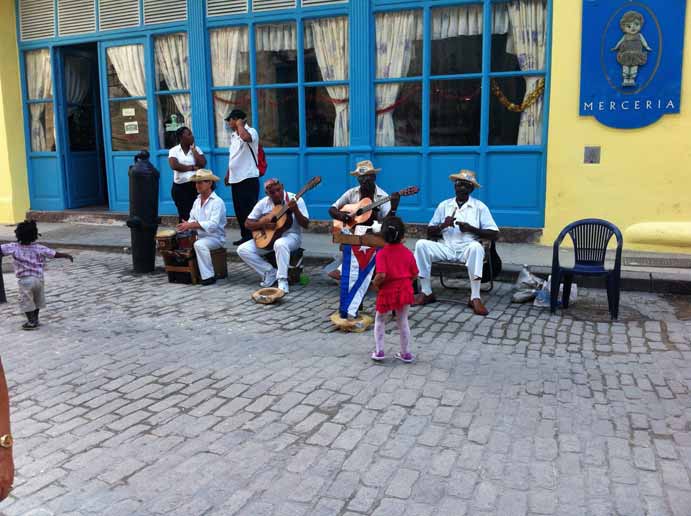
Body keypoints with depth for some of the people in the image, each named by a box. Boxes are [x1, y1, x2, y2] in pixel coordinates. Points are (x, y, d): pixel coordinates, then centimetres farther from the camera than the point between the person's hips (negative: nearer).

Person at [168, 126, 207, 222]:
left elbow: (202, 164, -6)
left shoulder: (196, 149, 8)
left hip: (196, 185, 1)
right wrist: (192, 167, -10)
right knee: (184, 214, 4)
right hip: (180, 187, -1)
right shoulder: (174, 150, 2)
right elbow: (174, 165, -15)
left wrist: (193, 149, -4)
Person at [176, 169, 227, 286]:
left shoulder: (217, 202, -13)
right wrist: (187, 226, -13)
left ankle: (208, 276, -27)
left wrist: (191, 225, -29)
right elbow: (192, 219, 11)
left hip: (215, 237, -8)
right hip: (200, 236, 8)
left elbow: (213, 224, -25)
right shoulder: (197, 201, 13)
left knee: (199, 245, -33)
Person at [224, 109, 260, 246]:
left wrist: (240, 124, -19)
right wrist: (227, 174, 23)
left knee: (249, 211, -6)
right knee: (239, 210, 12)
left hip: (248, 179, -9)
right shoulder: (233, 135, 16)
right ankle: (245, 236, 21)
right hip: (235, 179, 9)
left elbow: (246, 137, -36)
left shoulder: (251, 132, -10)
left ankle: (253, 238, 1)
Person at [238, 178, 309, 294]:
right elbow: (247, 223, 3)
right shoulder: (263, 203, 0)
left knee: (280, 244, -41)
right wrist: (263, 225, -16)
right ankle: (270, 272, -6)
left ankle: (282, 280, -31)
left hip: (290, 235, -5)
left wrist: (295, 210, -31)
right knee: (242, 250, -13)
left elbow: (305, 225, -14)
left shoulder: (295, 199, -10)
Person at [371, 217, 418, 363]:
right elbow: (414, 274, 1)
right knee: (403, 321, 16)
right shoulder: (407, 252, -3)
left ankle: (379, 351, 16)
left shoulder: (382, 253, -15)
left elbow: (381, 275, -26)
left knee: (380, 320, 17)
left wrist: (375, 283, -6)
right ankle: (405, 353, 22)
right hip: (405, 290, 3)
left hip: (387, 291, -3)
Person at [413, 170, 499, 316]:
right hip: (447, 248, 3)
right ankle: (426, 293, -16)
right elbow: (429, 233, 12)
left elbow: (494, 234, 0)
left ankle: (475, 298, -32)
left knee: (476, 246, -37)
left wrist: (471, 229, -12)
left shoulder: (480, 207, 6)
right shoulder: (444, 205, 13)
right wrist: (443, 225, -9)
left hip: (467, 249, -2)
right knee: (421, 244, -21)